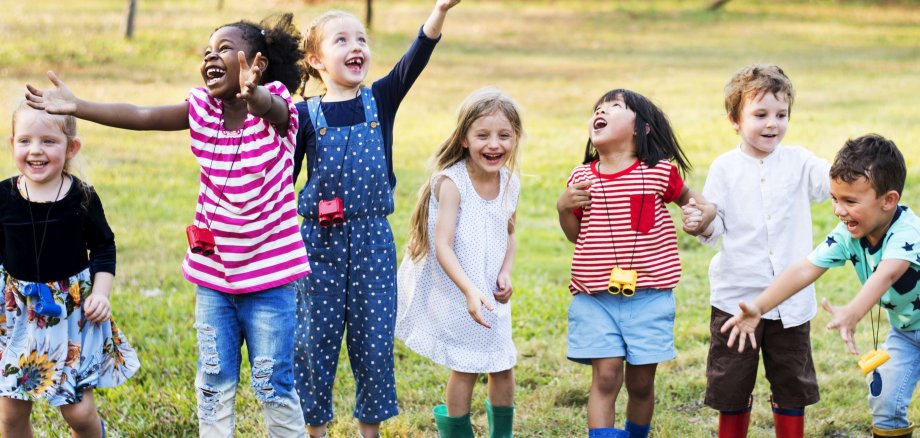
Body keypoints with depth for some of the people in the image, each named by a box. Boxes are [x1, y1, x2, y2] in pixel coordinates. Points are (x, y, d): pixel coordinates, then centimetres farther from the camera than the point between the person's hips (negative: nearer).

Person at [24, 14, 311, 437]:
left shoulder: (275, 109, -14)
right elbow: (140, 116, -4)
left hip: (269, 276, -5)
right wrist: (76, 107, -14)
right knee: (213, 385, 11)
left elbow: (267, 106, -37)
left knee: (274, 386, 3)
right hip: (213, 274, 5)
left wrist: (252, 93, -61)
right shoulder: (202, 109, 0)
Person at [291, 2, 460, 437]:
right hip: (319, 239, -1)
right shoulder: (305, 115, -3)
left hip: (373, 239, 1)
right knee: (315, 340, 6)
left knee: (374, 340, 6)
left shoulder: (381, 101, 1)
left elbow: (415, 60, -16)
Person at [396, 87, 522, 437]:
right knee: (465, 368, 3)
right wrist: (469, 291, -37)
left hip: (489, 294, 6)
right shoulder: (451, 182, -22)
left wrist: (505, 274, -4)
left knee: (503, 367, 12)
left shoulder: (510, 183, -3)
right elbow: (442, 246, -27)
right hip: (453, 292, -6)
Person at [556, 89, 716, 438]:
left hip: (648, 296, -1)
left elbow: (685, 196, 19)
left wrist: (706, 208, -2)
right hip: (595, 298, 1)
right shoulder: (582, 178, 5)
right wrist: (564, 208, -4)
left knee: (641, 382, 7)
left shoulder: (659, 172, -2)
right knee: (605, 377, -8)